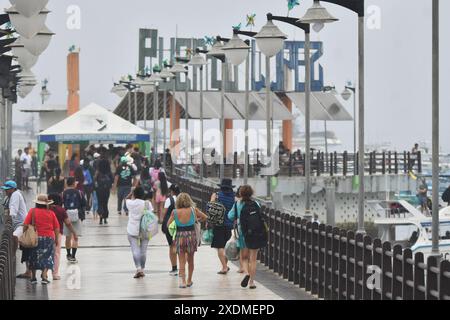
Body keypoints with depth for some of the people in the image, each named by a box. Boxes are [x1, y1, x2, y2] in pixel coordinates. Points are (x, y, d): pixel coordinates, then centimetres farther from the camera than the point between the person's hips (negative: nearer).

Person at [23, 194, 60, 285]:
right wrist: (56, 238, 11)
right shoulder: (51, 213, 2)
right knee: (47, 257, 6)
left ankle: (33, 277, 18)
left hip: (36, 237, 0)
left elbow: (26, 225, -10)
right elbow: (57, 227, 3)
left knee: (34, 257, 13)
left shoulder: (32, 211, -3)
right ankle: (44, 277, -6)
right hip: (49, 237, 0)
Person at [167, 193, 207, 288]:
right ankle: (189, 281, 25)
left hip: (180, 236, -1)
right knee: (190, 260, 16)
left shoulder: (175, 212, -6)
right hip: (191, 235, 1)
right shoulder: (193, 210, -5)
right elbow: (205, 217, 6)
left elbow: (168, 225, 1)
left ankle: (183, 281, -6)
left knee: (181, 261, 6)